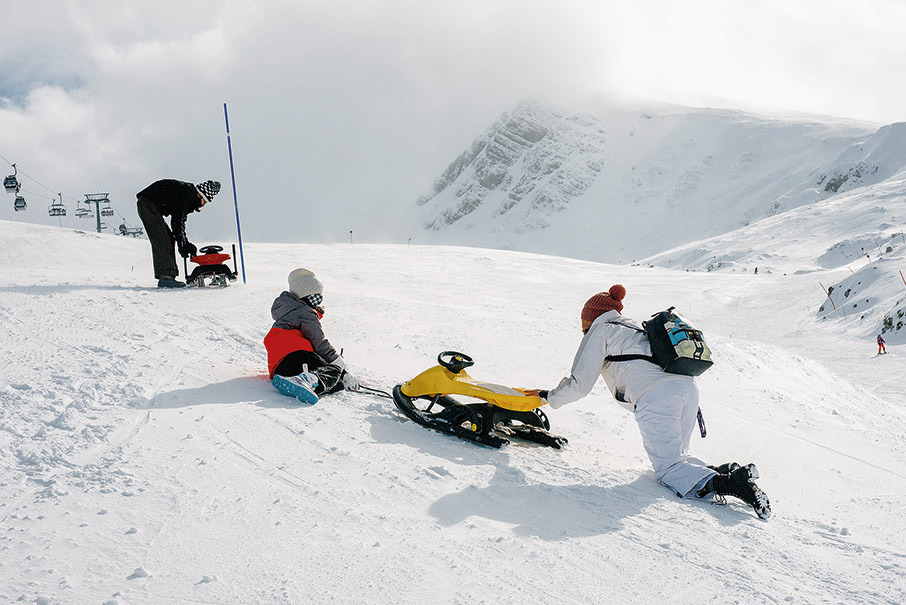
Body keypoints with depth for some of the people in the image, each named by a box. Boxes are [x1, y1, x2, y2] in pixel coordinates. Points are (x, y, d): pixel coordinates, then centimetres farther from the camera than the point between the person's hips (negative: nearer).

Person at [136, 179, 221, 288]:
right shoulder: (185, 194, -19)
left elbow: (180, 221, 15)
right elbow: (177, 221, -21)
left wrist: (187, 244, 6)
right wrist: (182, 244, -16)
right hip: (147, 204, -11)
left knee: (168, 239, 8)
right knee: (163, 240, -16)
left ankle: (164, 276, 5)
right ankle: (166, 276, -21)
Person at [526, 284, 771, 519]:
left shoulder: (599, 331, 12)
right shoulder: (634, 328, 35)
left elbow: (579, 383, 10)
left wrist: (548, 396, 23)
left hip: (655, 396, -8)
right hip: (688, 386, 8)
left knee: (669, 468, -7)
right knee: (676, 456, 19)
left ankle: (722, 483, -28)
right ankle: (725, 472, -4)